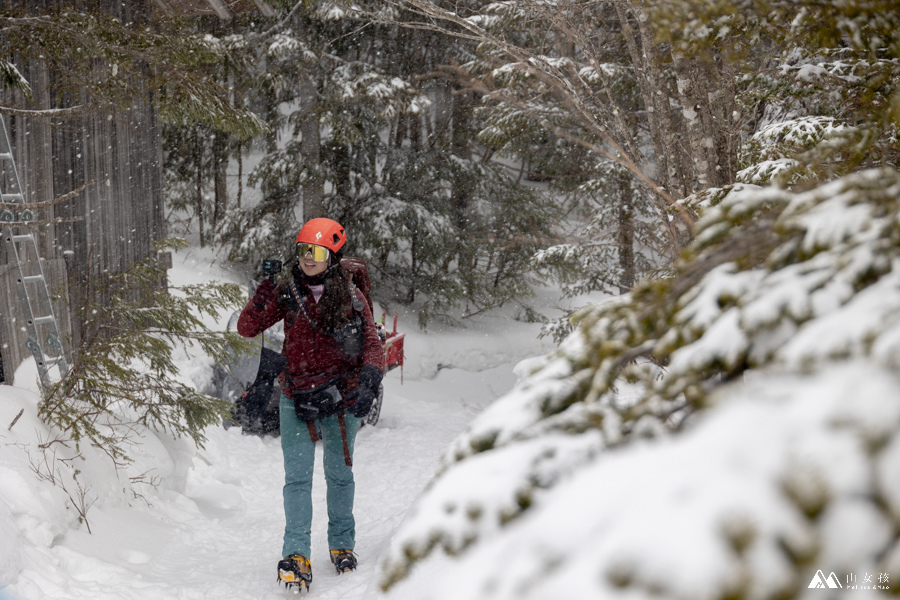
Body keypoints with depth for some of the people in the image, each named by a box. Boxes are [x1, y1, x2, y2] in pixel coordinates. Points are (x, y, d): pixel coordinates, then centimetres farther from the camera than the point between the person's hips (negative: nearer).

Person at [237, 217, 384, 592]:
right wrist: (262, 297, -19)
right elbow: (246, 329, 0)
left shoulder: (350, 298, -2)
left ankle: (342, 546, 28)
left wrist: (370, 379, -22)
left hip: (342, 399, 0)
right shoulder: (287, 293, 0)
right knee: (297, 477, -9)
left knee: (339, 474, 13)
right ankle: (296, 555, -12)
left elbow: (371, 344, -4)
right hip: (296, 398, 0)